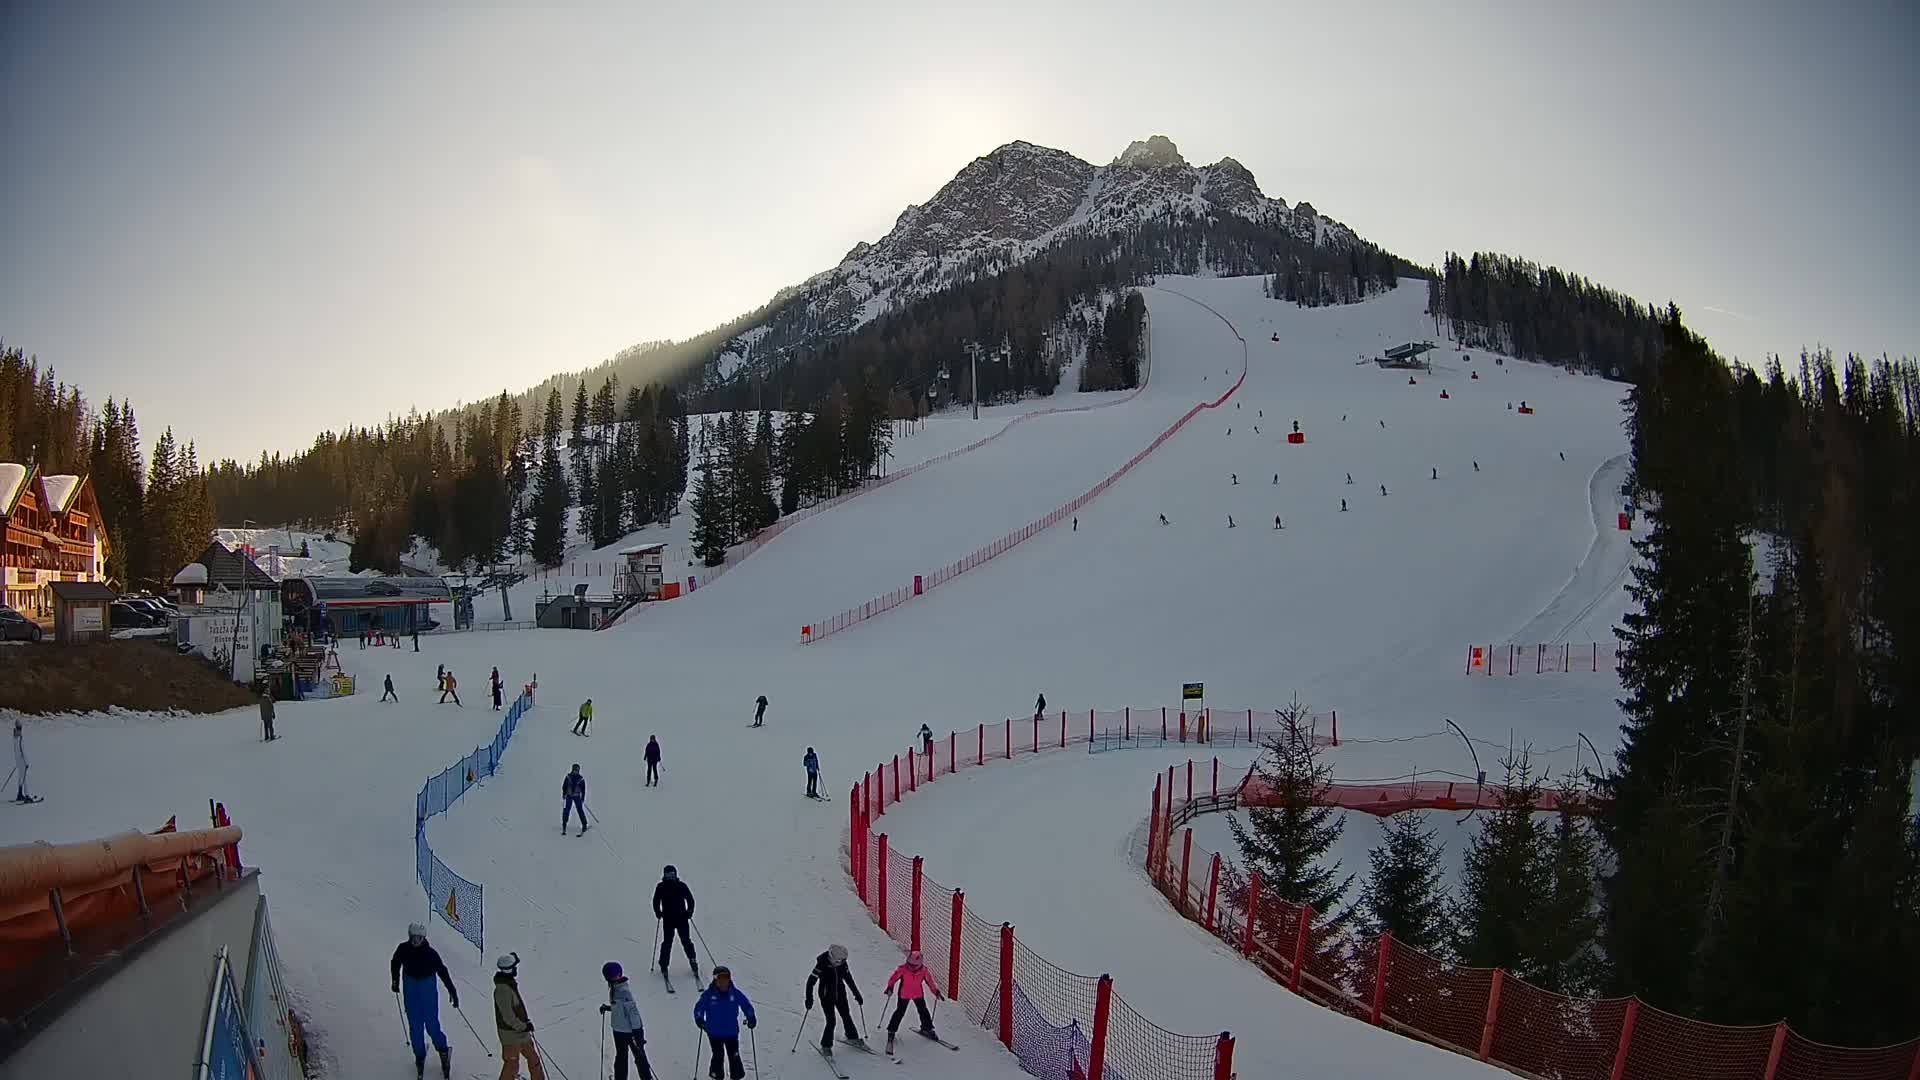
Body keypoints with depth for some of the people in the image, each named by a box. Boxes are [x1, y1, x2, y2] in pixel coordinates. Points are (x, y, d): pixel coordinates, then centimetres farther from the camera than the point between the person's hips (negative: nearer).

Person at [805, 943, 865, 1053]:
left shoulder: (842, 963, -8)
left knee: (846, 1016, 17)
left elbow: (848, 978, 6)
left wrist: (856, 994, 11)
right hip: (827, 996, -5)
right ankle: (826, 1046, 10)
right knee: (831, 1021, -8)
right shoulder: (822, 964, -23)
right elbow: (811, 980, -18)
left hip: (840, 995, 5)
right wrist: (809, 998, -21)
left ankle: (852, 1037, 39)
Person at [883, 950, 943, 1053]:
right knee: (900, 1012, 0)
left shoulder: (924, 970, -18)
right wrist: (890, 987, -21)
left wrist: (936, 991, 0)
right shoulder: (902, 969, -24)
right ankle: (891, 1031, 11)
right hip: (904, 994, -2)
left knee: (923, 1011, 9)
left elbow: (930, 981, -3)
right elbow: (893, 977, -12)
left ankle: (927, 1028, 28)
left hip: (918, 994, 2)